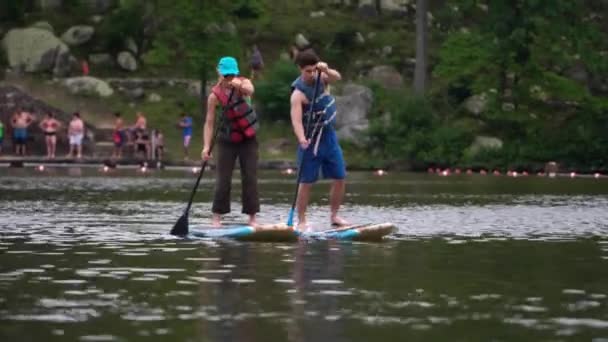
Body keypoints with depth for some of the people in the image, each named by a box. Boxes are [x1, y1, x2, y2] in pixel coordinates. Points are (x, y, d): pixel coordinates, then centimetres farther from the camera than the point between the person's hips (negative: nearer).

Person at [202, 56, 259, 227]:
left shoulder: (243, 83, -10)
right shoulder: (215, 95, -11)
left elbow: (250, 90, -35)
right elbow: (209, 122, -14)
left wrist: (240, 85, -58)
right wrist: (206, 146, -24)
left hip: (248, 139, 1)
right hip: (227, 141, -1)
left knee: (250, 178, -1)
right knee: (223, 180, -5)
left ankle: (252, 217, 3)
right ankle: (217, 217, -1)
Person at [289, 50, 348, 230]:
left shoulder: (320, 78, -1)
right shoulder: (299, 93, -21)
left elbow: (336, 77, -18)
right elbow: (296, 119, -32)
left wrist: (326, 70, -39)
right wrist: (302, 139, -49)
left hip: (329, 136, 7)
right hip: (311, 141, -7)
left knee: (340, 179, 8)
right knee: (306, 182, -4)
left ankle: (334, 216, 19)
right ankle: (301, 221, 0)